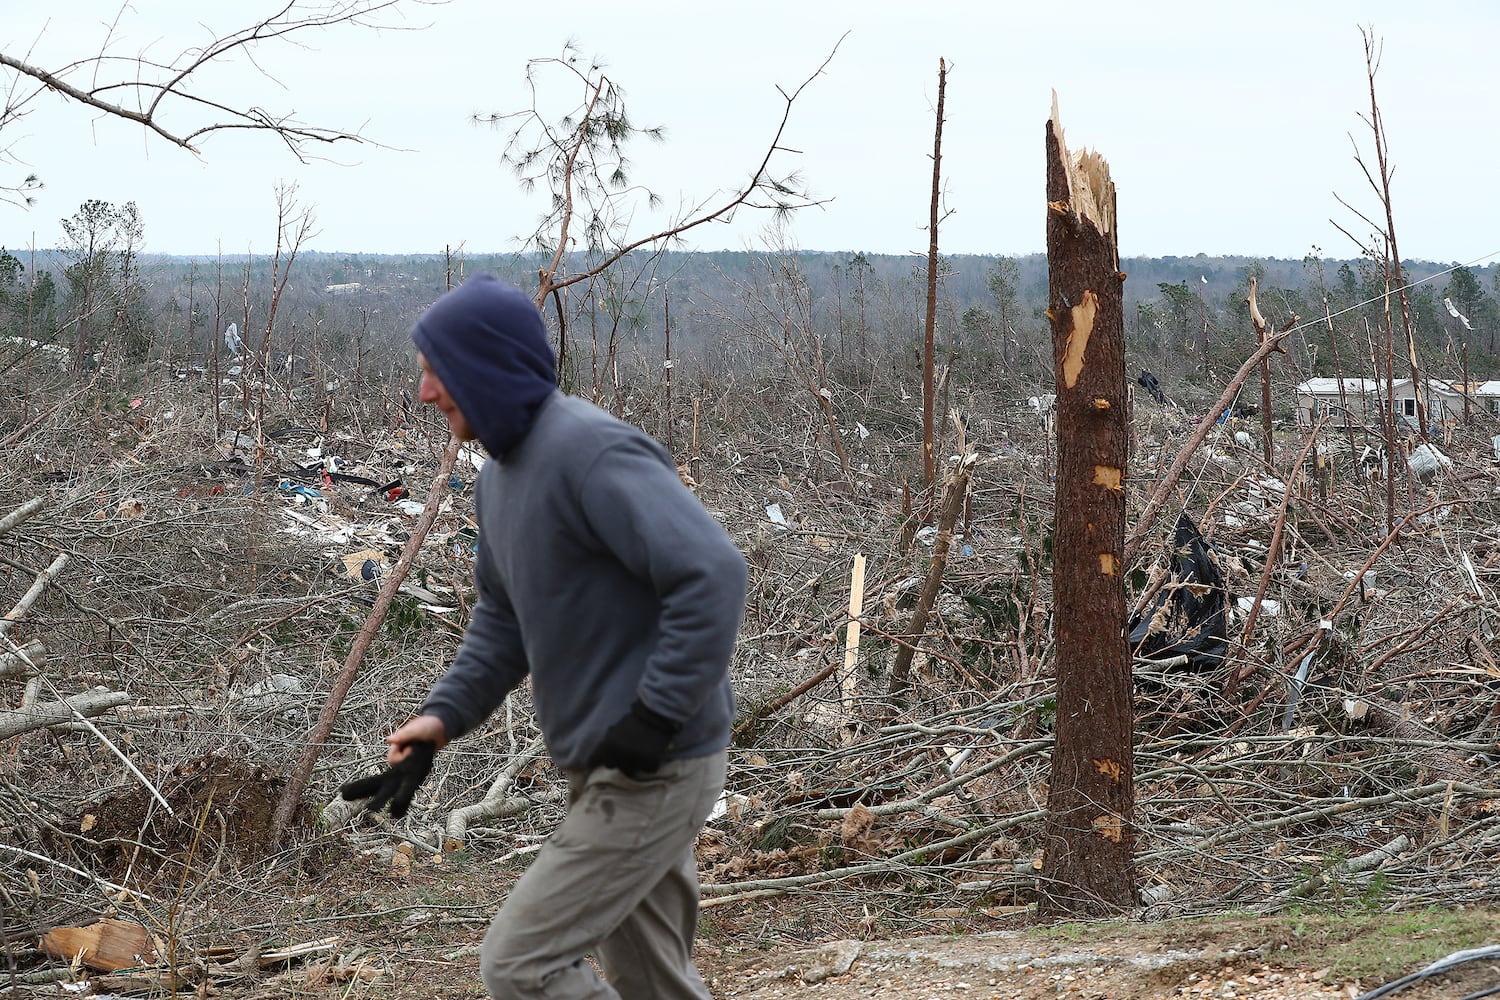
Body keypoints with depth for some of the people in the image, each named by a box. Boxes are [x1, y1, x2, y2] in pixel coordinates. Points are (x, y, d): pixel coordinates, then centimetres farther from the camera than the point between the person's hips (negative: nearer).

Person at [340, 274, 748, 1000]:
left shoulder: (593, 453, -22)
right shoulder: (502, 472, 10)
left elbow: (713, 574, -29)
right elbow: (503, 618, 18)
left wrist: (656, 720, -26)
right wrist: (443, 717, 3)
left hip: (657, 771, -10)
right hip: (604, 770, 10)